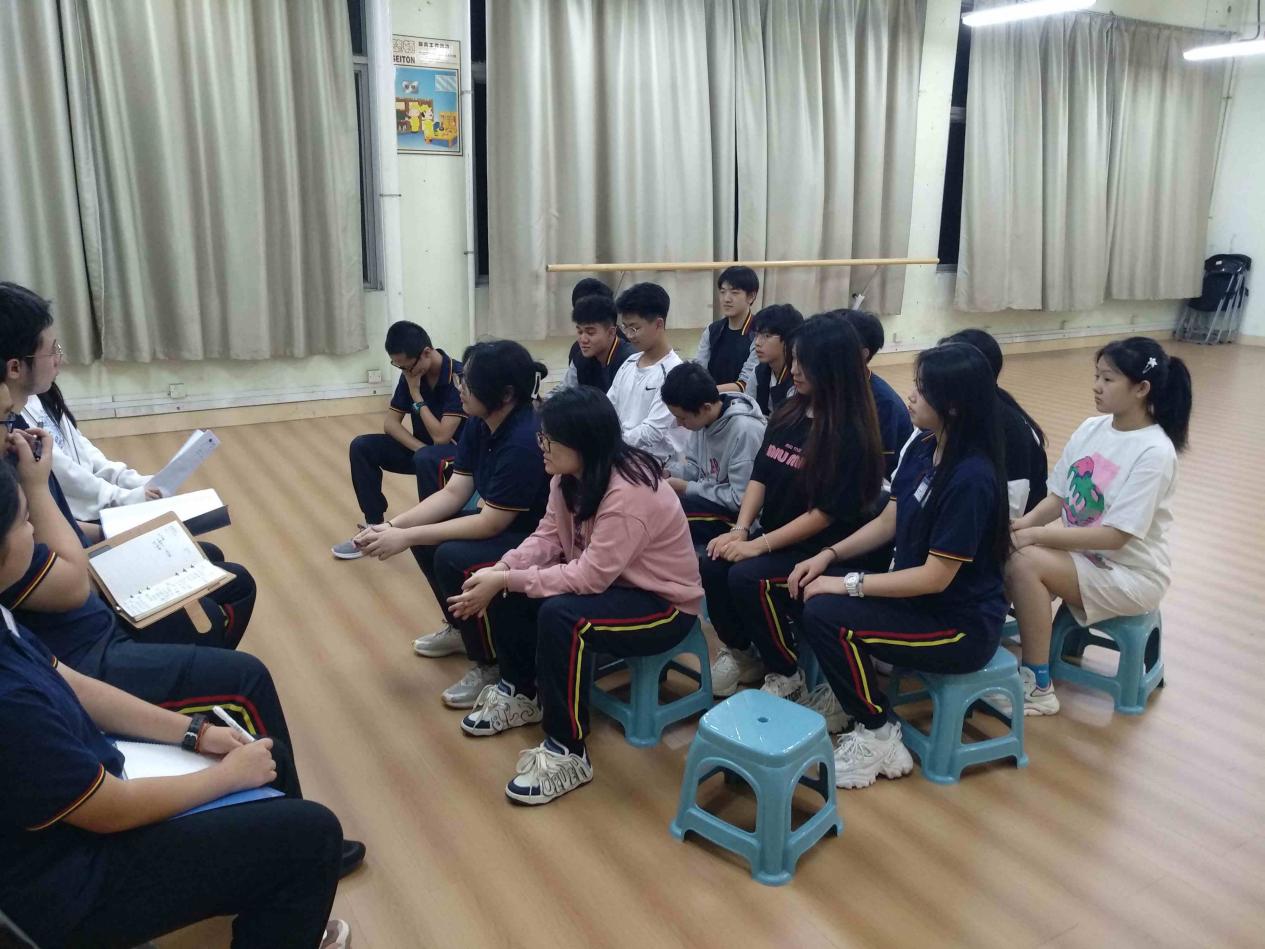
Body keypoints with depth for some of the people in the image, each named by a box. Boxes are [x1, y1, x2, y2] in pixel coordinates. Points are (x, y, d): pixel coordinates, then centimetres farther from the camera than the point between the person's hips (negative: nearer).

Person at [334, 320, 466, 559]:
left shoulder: (458, 378, -25)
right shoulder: (411, 375, -4)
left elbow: (441, 436, -29)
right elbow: (390, 422, -2)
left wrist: (416, 394, -22)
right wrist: (420, 448, -19)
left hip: (457, 453, -7)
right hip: (422, 449, 7)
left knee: (427, 460, -40)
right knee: (361, 447, -10)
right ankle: (375, 527, -3)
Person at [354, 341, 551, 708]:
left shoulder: (524, 442, -30)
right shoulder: (480, 424, -4)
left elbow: (489, 524, -28)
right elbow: (453, 492, 0)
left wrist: (405, 537, -24)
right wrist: (394, 525, -13)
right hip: (500, 523, 9)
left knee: (453, 558, -25)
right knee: (426, 537, 4)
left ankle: (492, 666, -4)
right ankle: (461, 628, 26)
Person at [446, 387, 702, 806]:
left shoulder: (629, 493, -31)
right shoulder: (571, 475, -4)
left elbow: (589, 578, -32)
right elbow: (547, 537, -2)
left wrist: (506, 580, -28)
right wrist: (500, 572, -20)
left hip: (663, 603, -9)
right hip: (607, 580, 9)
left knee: (561, 617, -34)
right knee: (505, 593, -5)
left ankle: (567, 753, -17)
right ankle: (522, 693, 19)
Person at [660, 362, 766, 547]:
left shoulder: (745, 430, -26)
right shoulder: (701, 417, -2)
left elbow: (740, 499, -24)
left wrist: (687, 488, -18)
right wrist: (667, 471, -7)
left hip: (738, 515, -8)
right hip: (706, 499, 8)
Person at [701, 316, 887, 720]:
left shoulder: (852, 433, -16)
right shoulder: (787, 414, 6)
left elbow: (828, 512, -19)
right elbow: (760, 476, 6)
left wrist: (761, 544, -21)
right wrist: (740, 529, -10)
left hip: (823, 548, -7)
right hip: (773, 535, 7)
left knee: (747, 578, -29)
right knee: (711, 565, -16)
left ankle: (787, 676, -4)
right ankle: (742, 653, 9)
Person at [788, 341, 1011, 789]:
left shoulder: (971, 478, -26)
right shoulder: (922, 449, 0)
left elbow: (936, 576, -25)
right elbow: (888, 521, 10)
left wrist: (848, 584, -20)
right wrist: (828, 555, -2)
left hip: (962, 625, -8)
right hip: (918, 597, 8)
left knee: (827, 615, -23)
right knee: (813, 591, -4)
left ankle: (878, 739, -3)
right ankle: (845, 700, 12)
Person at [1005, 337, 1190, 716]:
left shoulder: (1154, 453, -21)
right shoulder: (1091, 429, 0)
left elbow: (1115, 536, -25)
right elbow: (1058, 497, 4)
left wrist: (1038, 535, -26)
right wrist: (1025, 522, -16)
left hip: (1130, 573, -7)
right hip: (1080, 549, 7)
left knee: (1026, 563, -28)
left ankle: (1038, 687, -14)